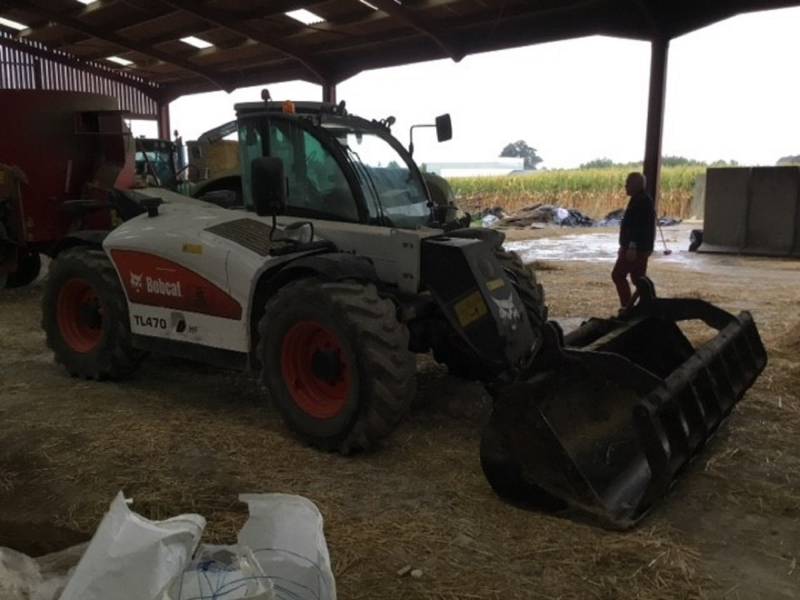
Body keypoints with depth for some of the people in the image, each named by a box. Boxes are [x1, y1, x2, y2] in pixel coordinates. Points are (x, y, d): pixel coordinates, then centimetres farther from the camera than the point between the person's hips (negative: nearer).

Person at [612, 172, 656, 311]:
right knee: (638, 278, 13)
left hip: (637, 248, -10)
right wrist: (625, 246, 23)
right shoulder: (639, 200, 16)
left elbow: (640, 227, -24)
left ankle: (627, 306, -3)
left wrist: (632, 247, -27)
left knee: (618, 274, -6)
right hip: (639, 248, 10)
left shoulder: (641, 201, -16)